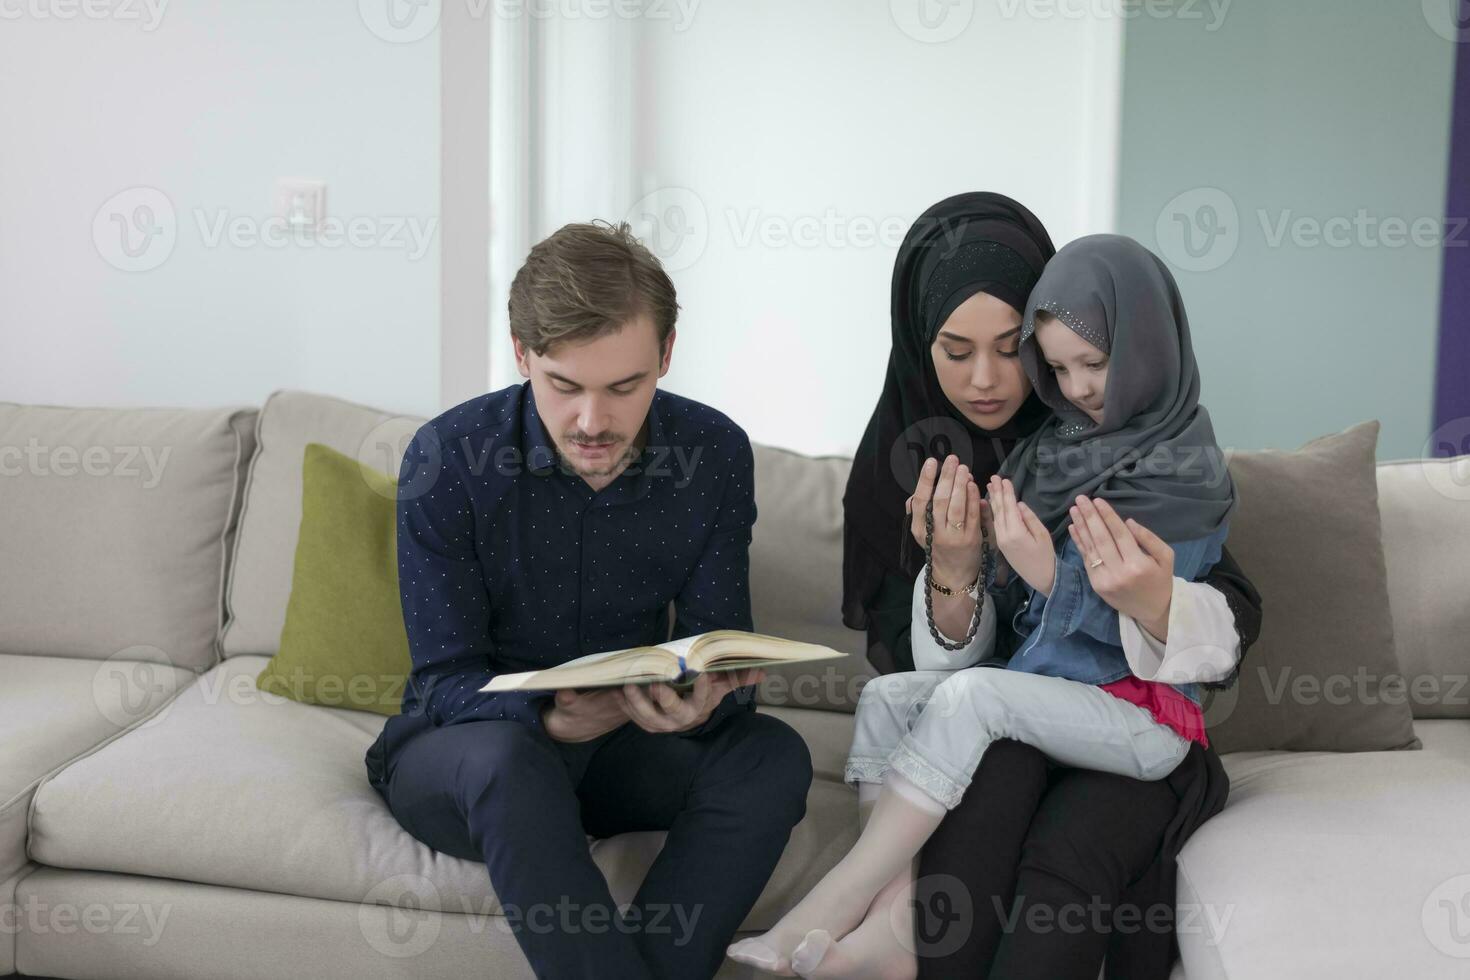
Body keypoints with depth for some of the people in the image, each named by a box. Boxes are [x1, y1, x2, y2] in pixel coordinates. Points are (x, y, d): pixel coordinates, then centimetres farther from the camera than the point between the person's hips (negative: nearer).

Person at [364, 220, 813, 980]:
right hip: (464, 744, -2)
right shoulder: (446, 460, -17)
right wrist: (551, 717, -38)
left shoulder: (715, 454, -9)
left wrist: (696, 705, -33)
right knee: (508, 760, -37)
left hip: (617, 746, 3)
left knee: (771, 755, -25)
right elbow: (445, 681, -15)